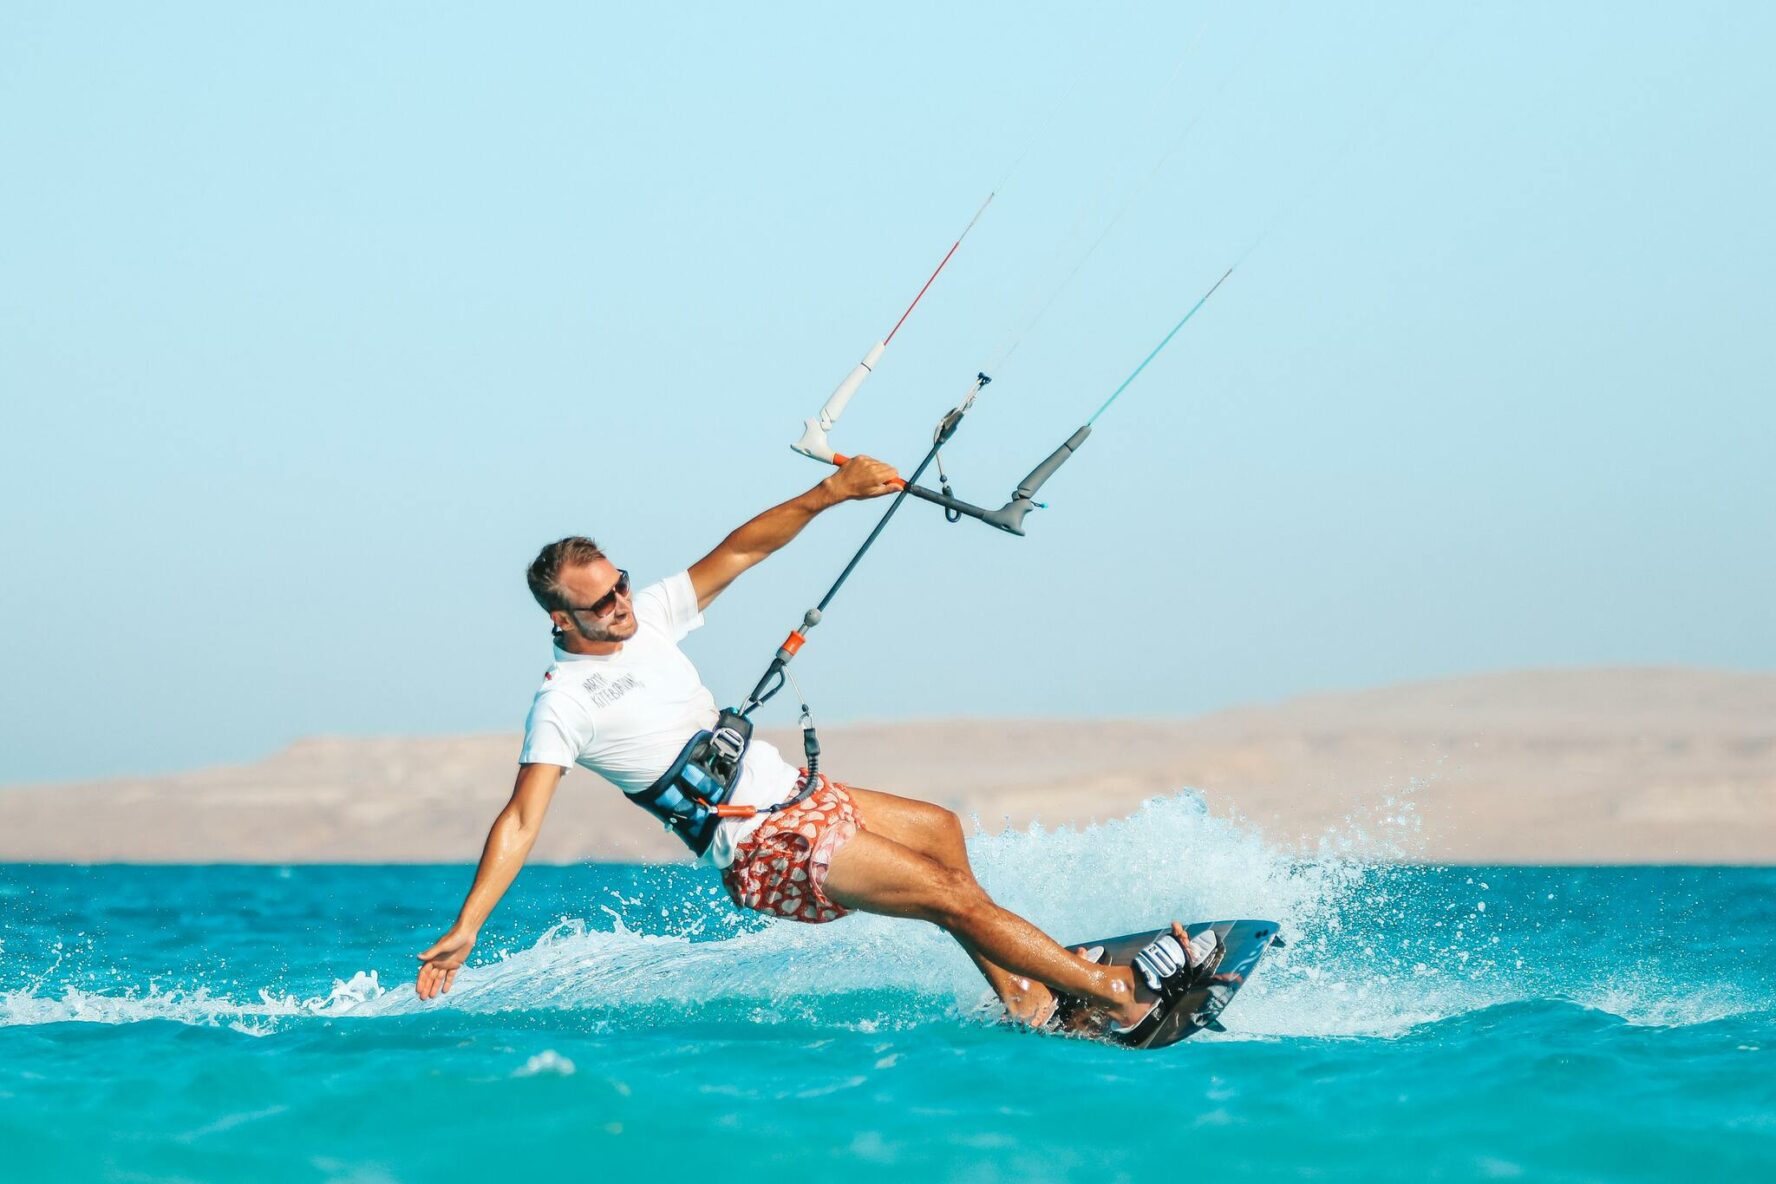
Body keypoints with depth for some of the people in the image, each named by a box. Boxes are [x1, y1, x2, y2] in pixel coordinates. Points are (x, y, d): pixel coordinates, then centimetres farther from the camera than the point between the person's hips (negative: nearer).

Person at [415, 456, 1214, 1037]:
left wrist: (831, 493, -10)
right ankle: (1118, 996, -6)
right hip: (763, 846, -9)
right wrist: (465, 929, -31)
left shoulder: (645, 619, 3)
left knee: (941, 831, 23)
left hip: (791, 791, 9)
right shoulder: (563, 703, -17)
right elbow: (521, 819, -22)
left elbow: (738, 551, 2)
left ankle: (1015, 989, 31)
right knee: (951, 896, -10)